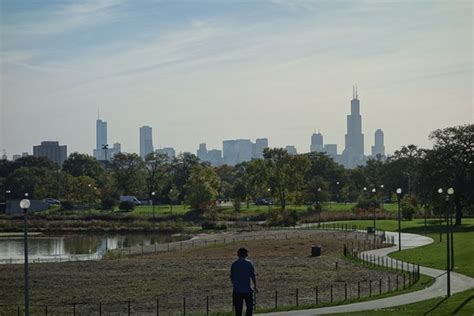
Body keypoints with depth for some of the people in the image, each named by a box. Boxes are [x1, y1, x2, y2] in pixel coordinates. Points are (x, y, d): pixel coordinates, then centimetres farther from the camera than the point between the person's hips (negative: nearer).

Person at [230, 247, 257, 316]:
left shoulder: (234, 264, 3)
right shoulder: (249, 263, -4)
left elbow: (232, 277, 9)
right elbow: (253, 276, -5)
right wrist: (255, 287, 4)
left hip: (237, 290, 2)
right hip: (247, 290, -2)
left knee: (238, 308, 6)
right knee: (249, 307, 9)